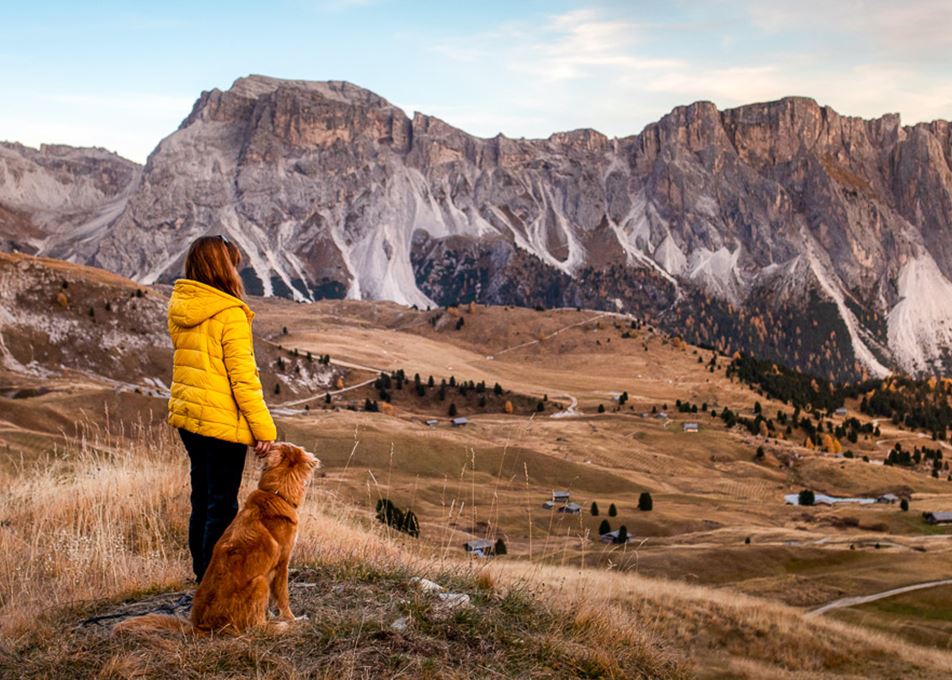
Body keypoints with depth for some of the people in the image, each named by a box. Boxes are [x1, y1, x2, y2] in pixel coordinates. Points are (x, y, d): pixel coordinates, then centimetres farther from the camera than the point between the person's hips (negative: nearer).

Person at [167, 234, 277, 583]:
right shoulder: (230, 315, -18)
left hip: (188, 417, 8)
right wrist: (264, 428, -13)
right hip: (222, 422, -8)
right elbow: (243, 378, -18)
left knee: (202, 498, 19)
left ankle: (202, 576, 29)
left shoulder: (179, 309, 6)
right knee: (222, 504, 2)